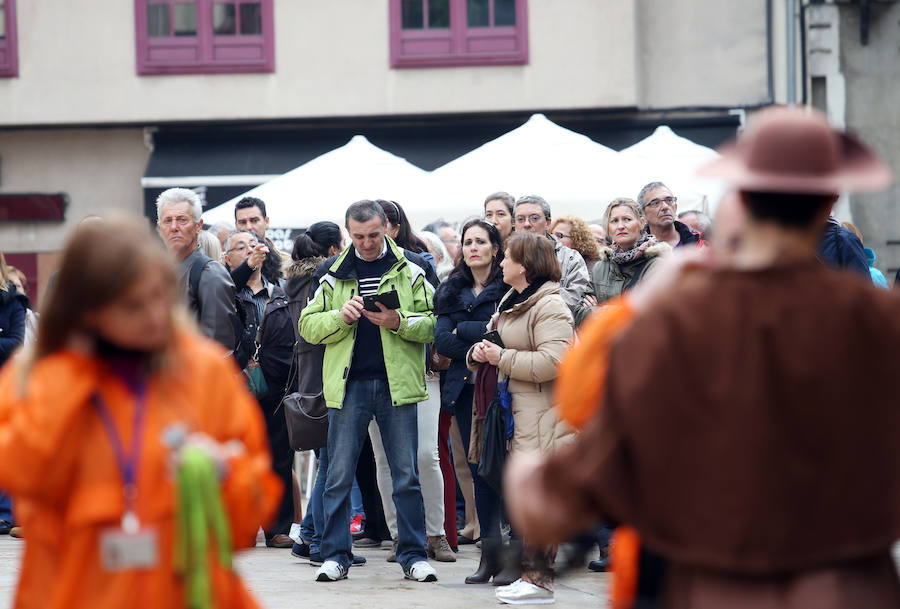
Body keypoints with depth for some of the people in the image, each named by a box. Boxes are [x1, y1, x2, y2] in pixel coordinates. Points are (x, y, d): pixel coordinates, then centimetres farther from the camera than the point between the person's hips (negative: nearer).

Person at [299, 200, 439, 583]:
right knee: (339, 475, 2)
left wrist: (400, 323, -18)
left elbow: (433, 322, -1)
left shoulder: (411, 268, 5)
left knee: (406, 476, 3)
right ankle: (335, 556, 8)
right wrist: (340, 316, -12)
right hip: (348, 385, 1)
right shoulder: (332, 272, 9)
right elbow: (309, 327, 6)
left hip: (397, 383, -1)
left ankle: (413, 555, 10)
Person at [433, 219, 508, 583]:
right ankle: (490, 555, 8)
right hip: (465, 388, 5)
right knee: (479, 469, 5)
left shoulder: (509, 287, -1)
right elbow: (441, 341, 2)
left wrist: (462, 329, -5)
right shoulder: (451, 291, 14)